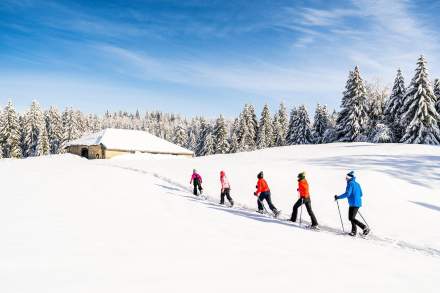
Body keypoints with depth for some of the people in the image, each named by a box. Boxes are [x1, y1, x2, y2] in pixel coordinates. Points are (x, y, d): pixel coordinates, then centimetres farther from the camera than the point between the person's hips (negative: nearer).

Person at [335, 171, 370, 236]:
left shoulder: (350, 183, -13)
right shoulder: (357, 184, 14)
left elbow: (347, 194, -22)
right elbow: (360, 194, 20)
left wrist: (338, 197, -15)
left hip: (353, 203, -10)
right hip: (358, 203, 10)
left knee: (352, 218, -6)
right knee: (351, 218, 15)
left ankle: (365, 228, -9)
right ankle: (354, 231, 17)